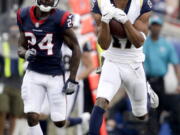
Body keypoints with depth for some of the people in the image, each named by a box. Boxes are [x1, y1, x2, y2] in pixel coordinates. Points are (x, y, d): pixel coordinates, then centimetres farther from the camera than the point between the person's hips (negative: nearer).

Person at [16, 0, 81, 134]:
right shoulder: (24, 16, -2)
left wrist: (72, 80, -9)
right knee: (32, 117, -10)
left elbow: (76, 49, -7)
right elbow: (21, 48, 9)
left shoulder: (60, 19, -15)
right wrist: (26, 54, -16)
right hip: (33, 73, 3)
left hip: (55, 75, -3)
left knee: (59, 122, 0)